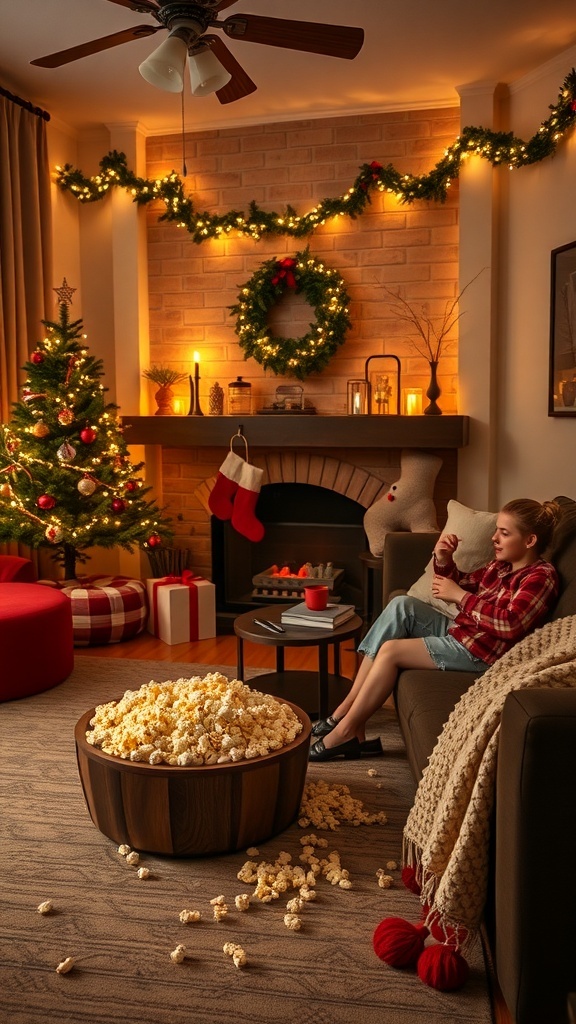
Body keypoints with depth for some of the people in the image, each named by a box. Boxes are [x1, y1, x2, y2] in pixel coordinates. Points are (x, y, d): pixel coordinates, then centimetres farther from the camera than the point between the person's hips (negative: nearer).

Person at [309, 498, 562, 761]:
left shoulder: (541, 577, -12)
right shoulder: (501, 566, 14)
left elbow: (510, 624, -27)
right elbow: (461, 585, 18)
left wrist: (459, 596, -20)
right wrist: (443, 561, -3)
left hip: (481, 652, -9)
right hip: (457, 631, 9)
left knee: (391, 651, -18)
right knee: (401, 606, -9)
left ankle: (346, 731, -6)